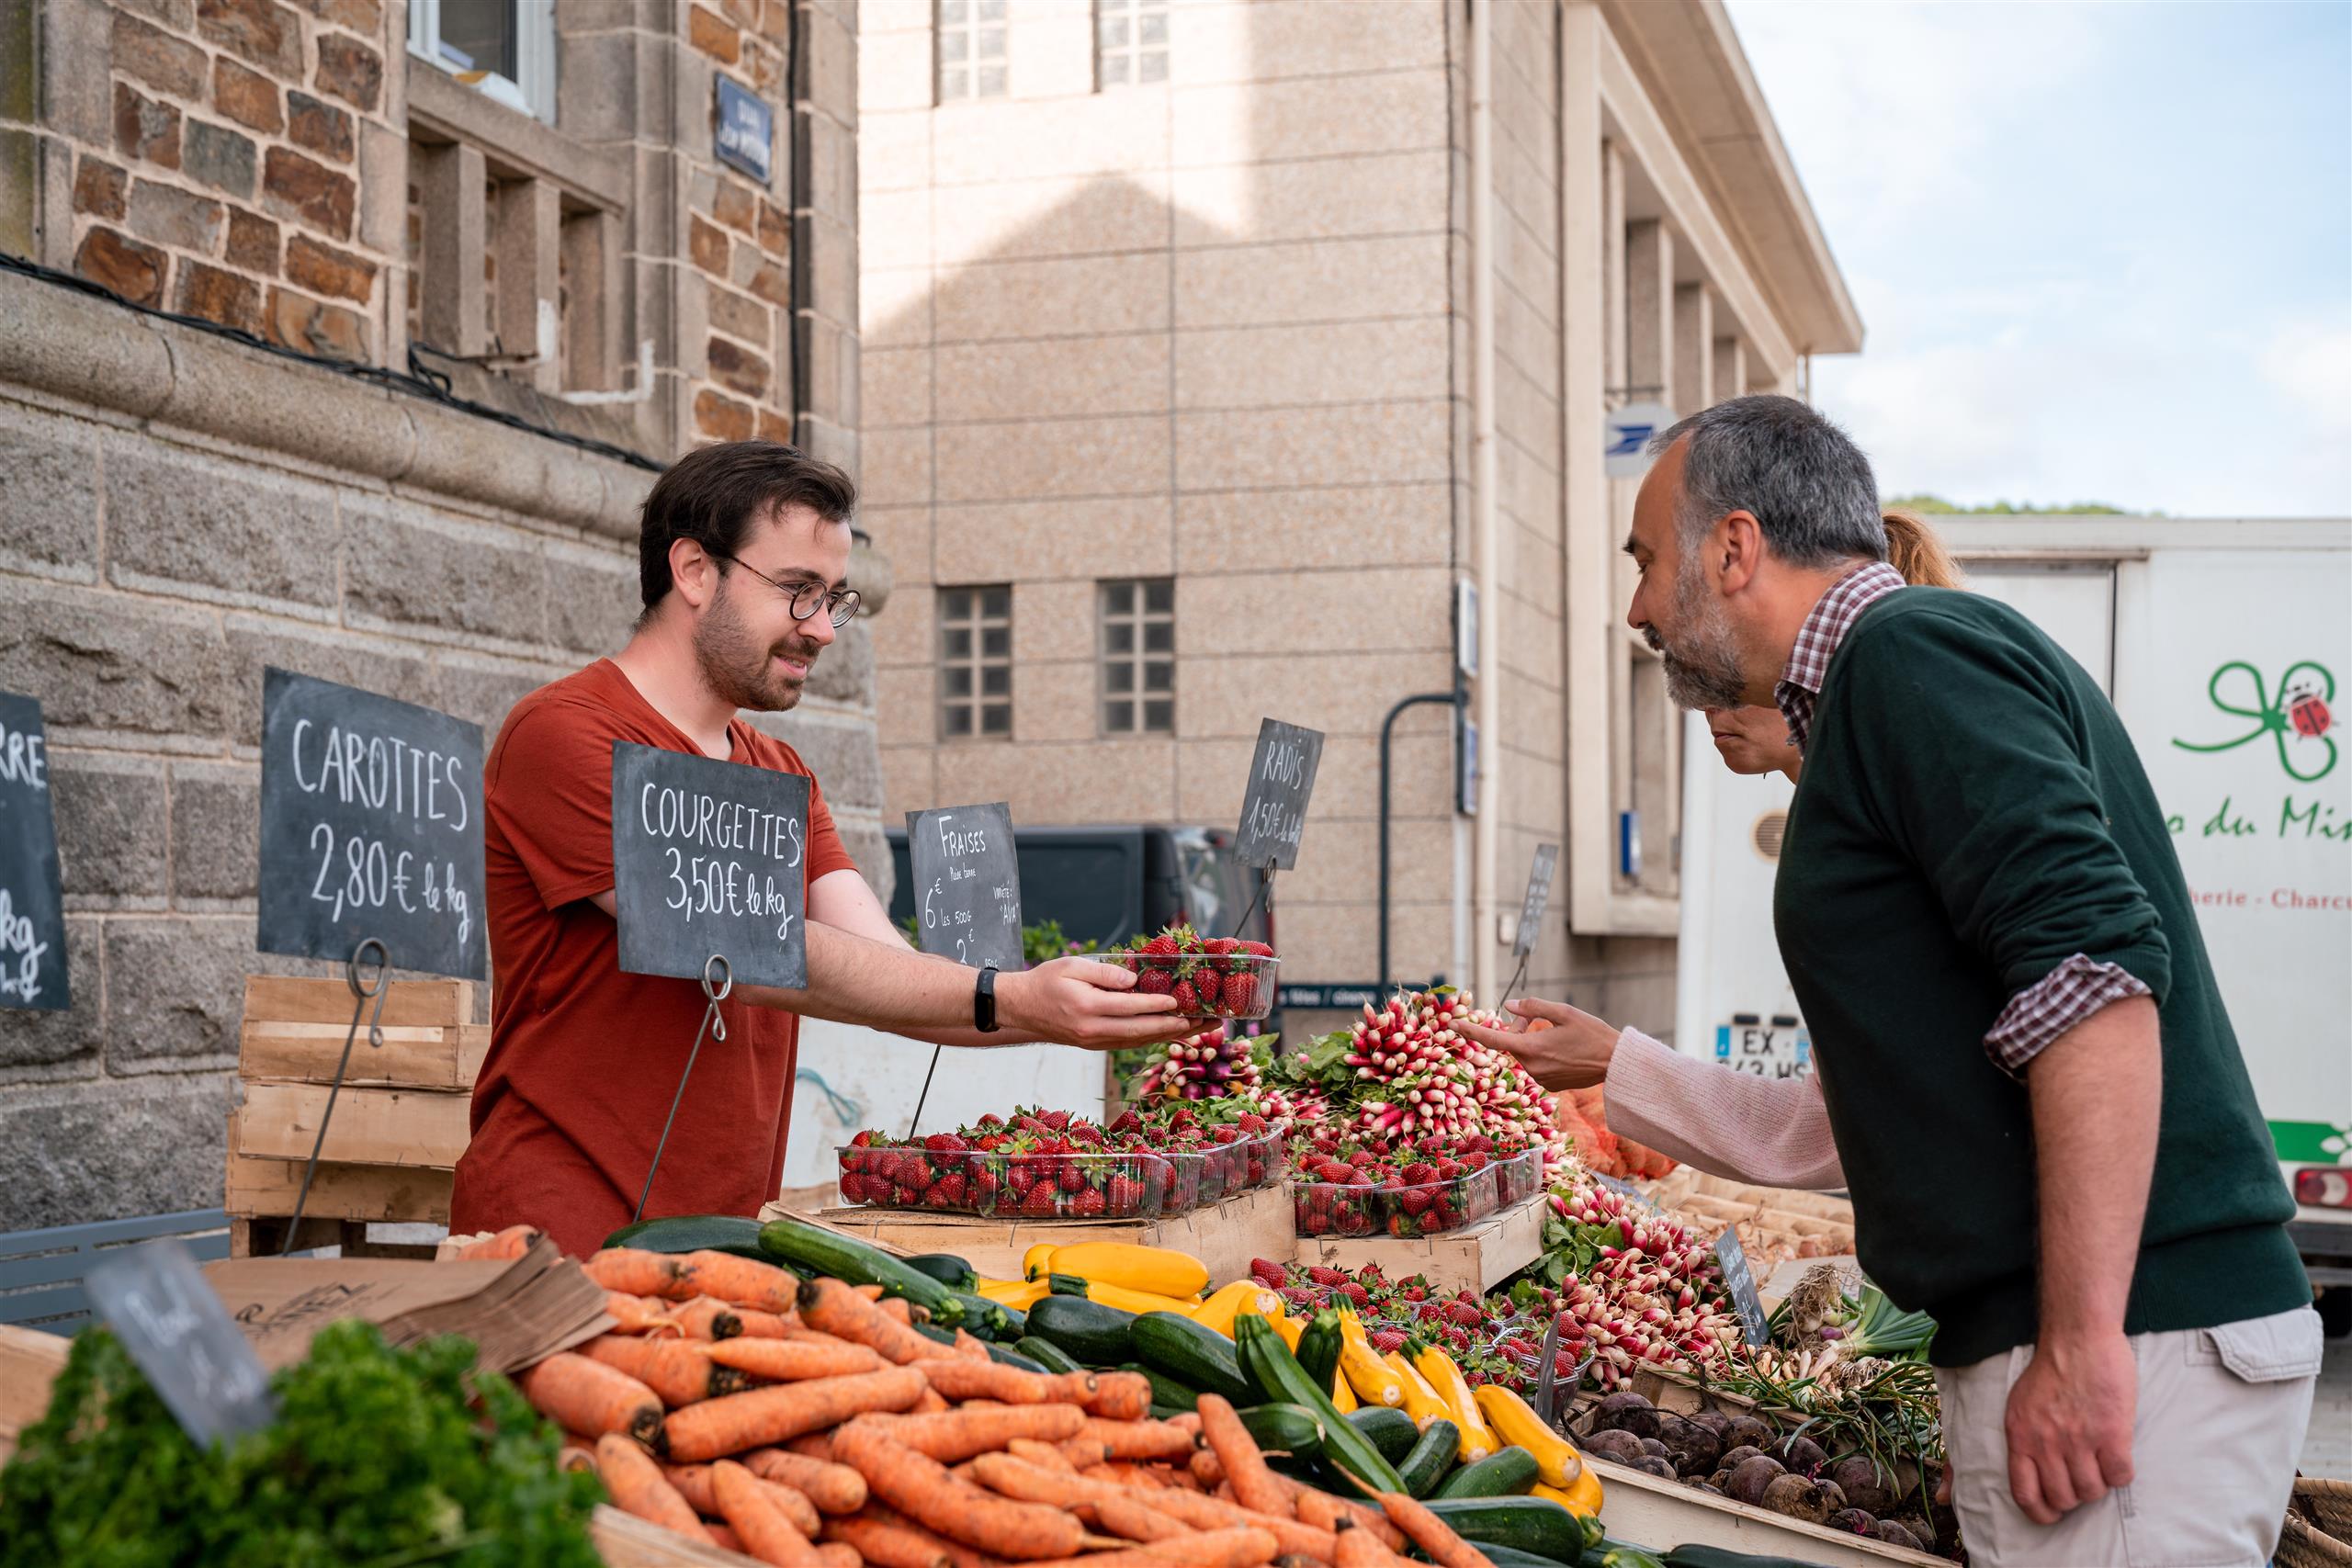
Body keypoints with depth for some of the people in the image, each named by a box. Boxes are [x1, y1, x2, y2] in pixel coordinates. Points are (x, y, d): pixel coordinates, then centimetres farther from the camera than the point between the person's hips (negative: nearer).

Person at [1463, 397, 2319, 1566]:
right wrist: (1611, 1068, 35)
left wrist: (2081, 1338, -24)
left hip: (2134, 1348, -10)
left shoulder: (1913, 650, -9)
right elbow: (1845, 1136, 27)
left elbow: (2095, 971, -22)